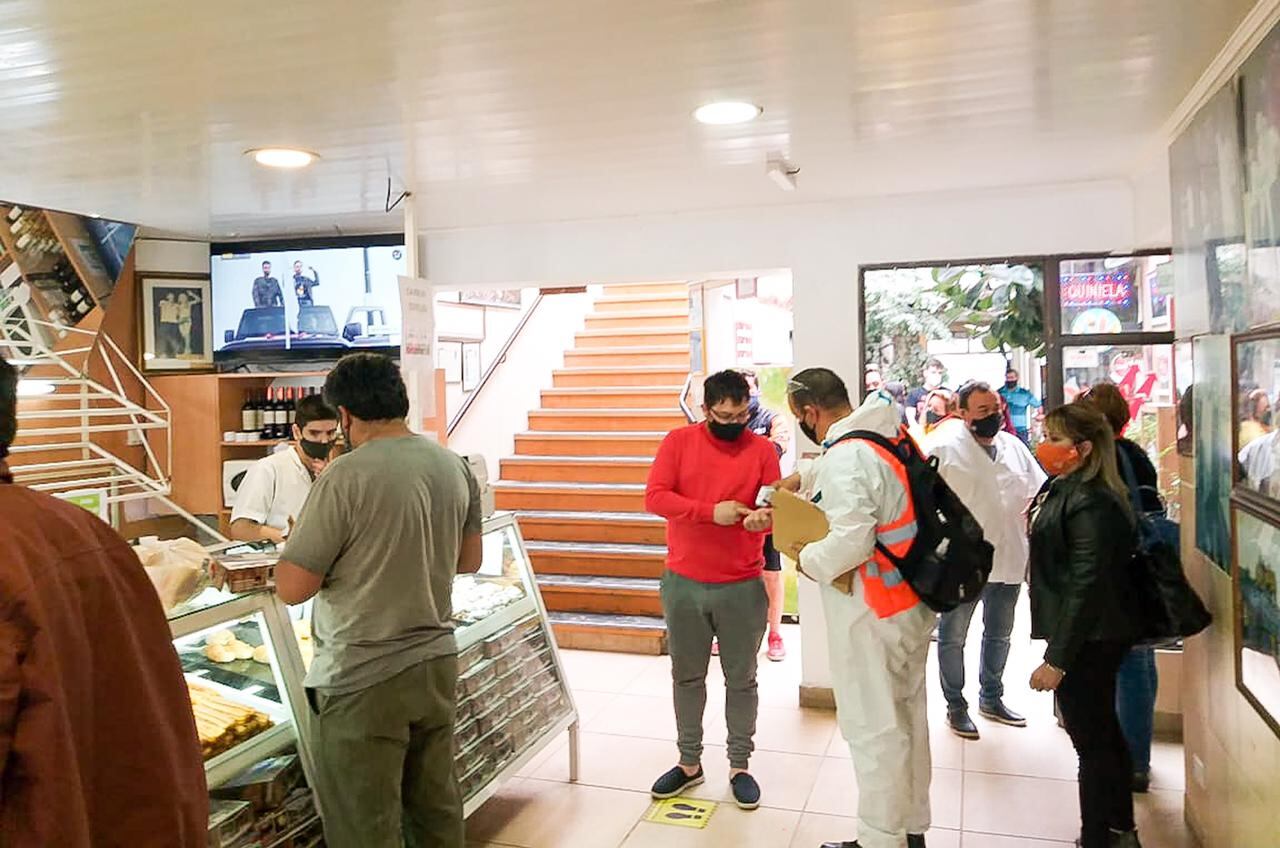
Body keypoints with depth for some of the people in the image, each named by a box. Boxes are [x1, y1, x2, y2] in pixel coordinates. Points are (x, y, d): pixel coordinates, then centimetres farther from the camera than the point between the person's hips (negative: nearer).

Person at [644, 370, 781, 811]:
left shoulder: (762, 449, -2)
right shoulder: (679, 441, -2)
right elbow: (655, 496, -11)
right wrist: (711, 512, -22)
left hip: (742, 586, -1)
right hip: (684, 583, 1)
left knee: (741, 679, 11)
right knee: (687, 676, 14)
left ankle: (740, 766, 27)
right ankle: (689, 762, 30)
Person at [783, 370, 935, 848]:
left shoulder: (845, 457, -22)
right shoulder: (892, 436, 6)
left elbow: (851, 541, -31)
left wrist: (807, 560, -15)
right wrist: (802, 478, 30)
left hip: (870, 614, -10)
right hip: (915, 603, 10)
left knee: (873, 728, 3)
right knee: (909, 717, 20)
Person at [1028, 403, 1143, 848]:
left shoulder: (1091, 505, -23)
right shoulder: (1062, 489, 7)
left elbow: (1086, 587, -25)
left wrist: (1057, 659, -23)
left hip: (1088, 641, -10)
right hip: (1088, 637, 10)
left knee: (1092, 741, 2)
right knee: (1104, 732, 21)